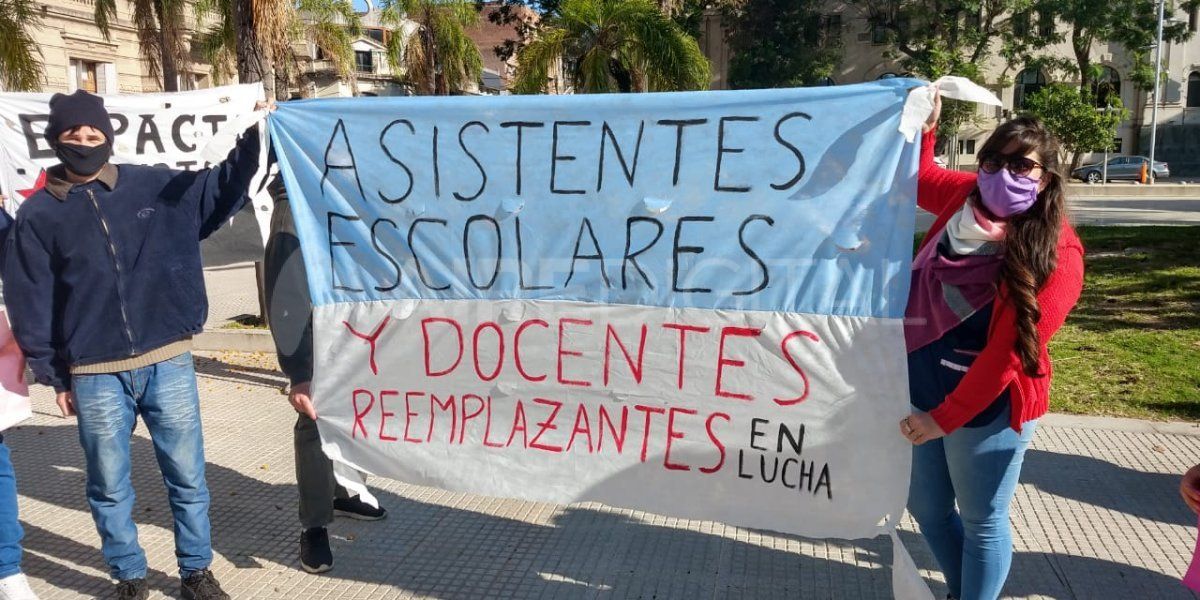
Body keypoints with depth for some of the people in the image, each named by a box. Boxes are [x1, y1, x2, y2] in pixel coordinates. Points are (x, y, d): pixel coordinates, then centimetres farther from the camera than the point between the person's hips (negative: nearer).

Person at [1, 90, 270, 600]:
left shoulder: (155, 186, 4)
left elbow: (219, 191, 14)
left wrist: (253, 138, -1)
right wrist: (54, 375, 2)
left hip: (169, 363, 1)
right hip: (95, 376, 0)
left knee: (187, 477, 9)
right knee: (110, 488, 12)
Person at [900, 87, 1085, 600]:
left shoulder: (1055, 254, -18)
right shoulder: (966, 196, -2)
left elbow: (1010, 352, -21)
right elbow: (918, 181, 22)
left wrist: (946, 417, -19)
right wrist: (923, 128, 6)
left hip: (986, 407, -6)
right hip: (920, 387, 7)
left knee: (981, 522, 11)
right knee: (926, 508, 20)